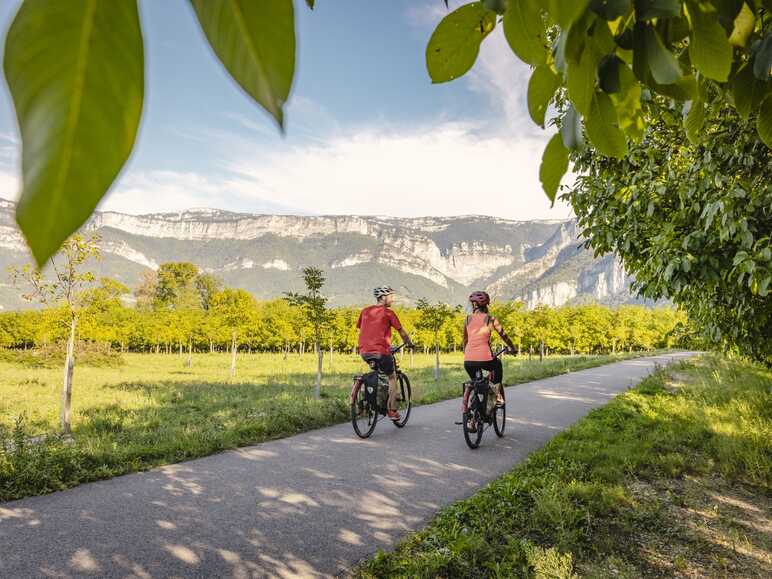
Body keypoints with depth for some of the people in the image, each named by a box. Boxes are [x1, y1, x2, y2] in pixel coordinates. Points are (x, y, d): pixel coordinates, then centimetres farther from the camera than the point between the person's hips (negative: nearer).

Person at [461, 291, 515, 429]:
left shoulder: (467, 320, 11)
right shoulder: (490, 319, 3)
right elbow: (503, 335, 12)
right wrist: (511, 348, 29)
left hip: (468, 360, 3)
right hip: (485, 359, -3)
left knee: (473, 381, 30)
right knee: (497, 364, 32)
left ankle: (465, 402, 11)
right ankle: (498, 395, 28)